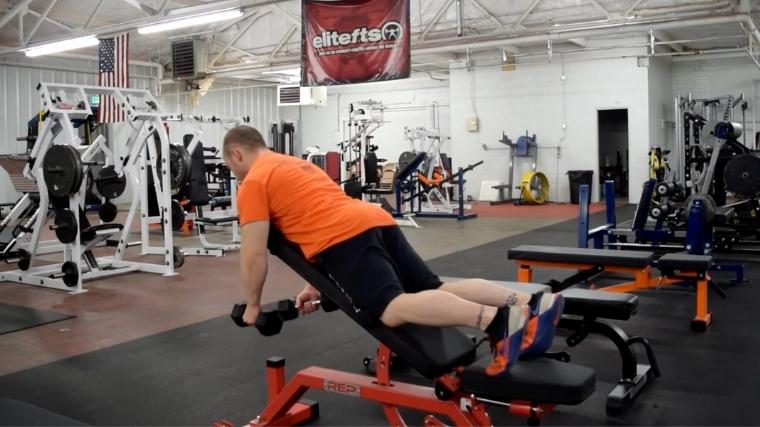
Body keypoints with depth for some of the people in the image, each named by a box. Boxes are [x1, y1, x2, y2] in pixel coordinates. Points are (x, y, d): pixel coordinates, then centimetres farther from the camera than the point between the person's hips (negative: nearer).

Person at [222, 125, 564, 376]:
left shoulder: (253, 184, 8)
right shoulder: (295, 165, 35)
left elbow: (254, 253, 1)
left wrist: (252, 306, 16)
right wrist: (315, 287, 42)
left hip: (348, 238, -9)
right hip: (376, 220, 9)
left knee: (395, 309, -25)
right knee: (438, 290, 5)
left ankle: (495, 320, -44)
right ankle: (532, 303, -9)